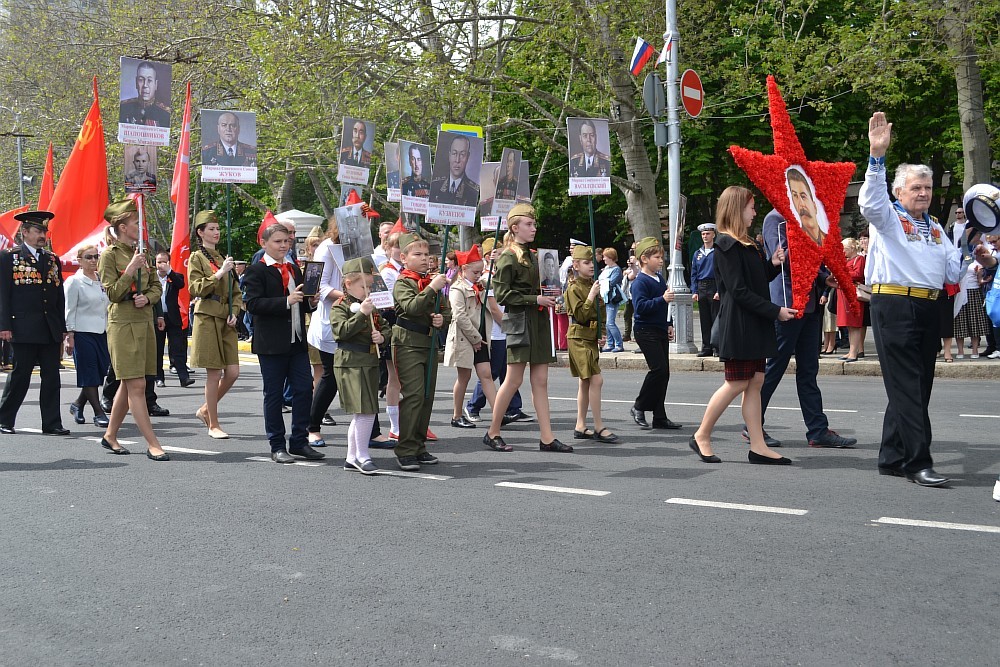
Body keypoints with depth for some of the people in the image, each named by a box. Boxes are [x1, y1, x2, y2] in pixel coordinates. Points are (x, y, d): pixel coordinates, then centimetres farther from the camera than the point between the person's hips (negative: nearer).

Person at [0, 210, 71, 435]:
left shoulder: (53, 260, 15)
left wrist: (64, 328, 12)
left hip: (51, 330, 5)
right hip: (24, 329, -5)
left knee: (52, 376, 3)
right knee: (20, 375, 1)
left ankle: (51, 423, 7)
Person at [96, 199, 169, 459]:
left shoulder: (142, 253, 13)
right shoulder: (109, 255, -7)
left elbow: (157, 287, 15)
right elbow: (112, 293, -11)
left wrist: (146, 298, -6)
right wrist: (131, 269, -19)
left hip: (145, 322, 7)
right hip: (122, 324, -7)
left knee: (128, 384, 13)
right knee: (136, 386, -8)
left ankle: (110, 435, 26)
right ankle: (153, 445, -8)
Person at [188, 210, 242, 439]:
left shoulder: (224, 258, 17)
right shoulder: (196, 258, -1)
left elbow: (235, 292, 19)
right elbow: (196, 288, -12)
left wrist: (234, 313, 3)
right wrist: (219, 273, -18)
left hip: (226, 321, 6)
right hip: (207, 319, -6)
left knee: (233, 372, 1)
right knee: (214, 374, -4)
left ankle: (206, 409, 22)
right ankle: (213, 425, 7)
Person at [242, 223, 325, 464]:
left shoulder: (294, 269, 17)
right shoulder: (256, 271, -6)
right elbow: (253, 304, -18)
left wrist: (310, 302, 2)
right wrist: (286, 301, -24)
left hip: (297, 341, 6)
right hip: (271, 343, -6)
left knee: (304, 389, 4)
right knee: (274, 394, 3)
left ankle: (299, 442, 15)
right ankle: (277, 446, 11)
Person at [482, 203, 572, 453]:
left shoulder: (532, 256, 17)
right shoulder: (508, 257, -8)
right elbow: (502, 294, -14)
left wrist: (548, 298, 7)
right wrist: (535, 299, -17)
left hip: (538, 322, 8)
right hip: (519, 322, -8)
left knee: (540, 381, 5)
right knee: (514, 380, -4)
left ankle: (546, 437, 5)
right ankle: (492, 433, 9)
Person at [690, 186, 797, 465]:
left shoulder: (748, 244, 16)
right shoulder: (727, 245, -13)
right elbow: (739, 290, -18)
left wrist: (773, 265, 2)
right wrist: (775, 311, -17)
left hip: (756, 324, 9)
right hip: (738, 324, -9)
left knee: (755, 382, 6)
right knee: (737, 383, -5)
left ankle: (758, 446, 8)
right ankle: (701, 437, 8)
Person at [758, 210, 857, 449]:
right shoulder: (776, 218, -7)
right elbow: (782, 256, -19)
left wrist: (825, 279, 4)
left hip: (810, 302, 8)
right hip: (787, 302, -8)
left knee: (808, 369, 8)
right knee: (774, 366, -2)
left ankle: (818, 431, 11)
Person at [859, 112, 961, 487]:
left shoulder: (935, 228, 22)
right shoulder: (888, 217, 3)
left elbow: (952, 273, 20)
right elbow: (870, 201, -20)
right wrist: (877, 156, -31)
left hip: (928, 309, 7)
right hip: (894, 305, -7)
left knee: (918, 387, 8)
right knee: (907, 387, -8)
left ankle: (892, 457, 15)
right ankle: (919, 463, -8)